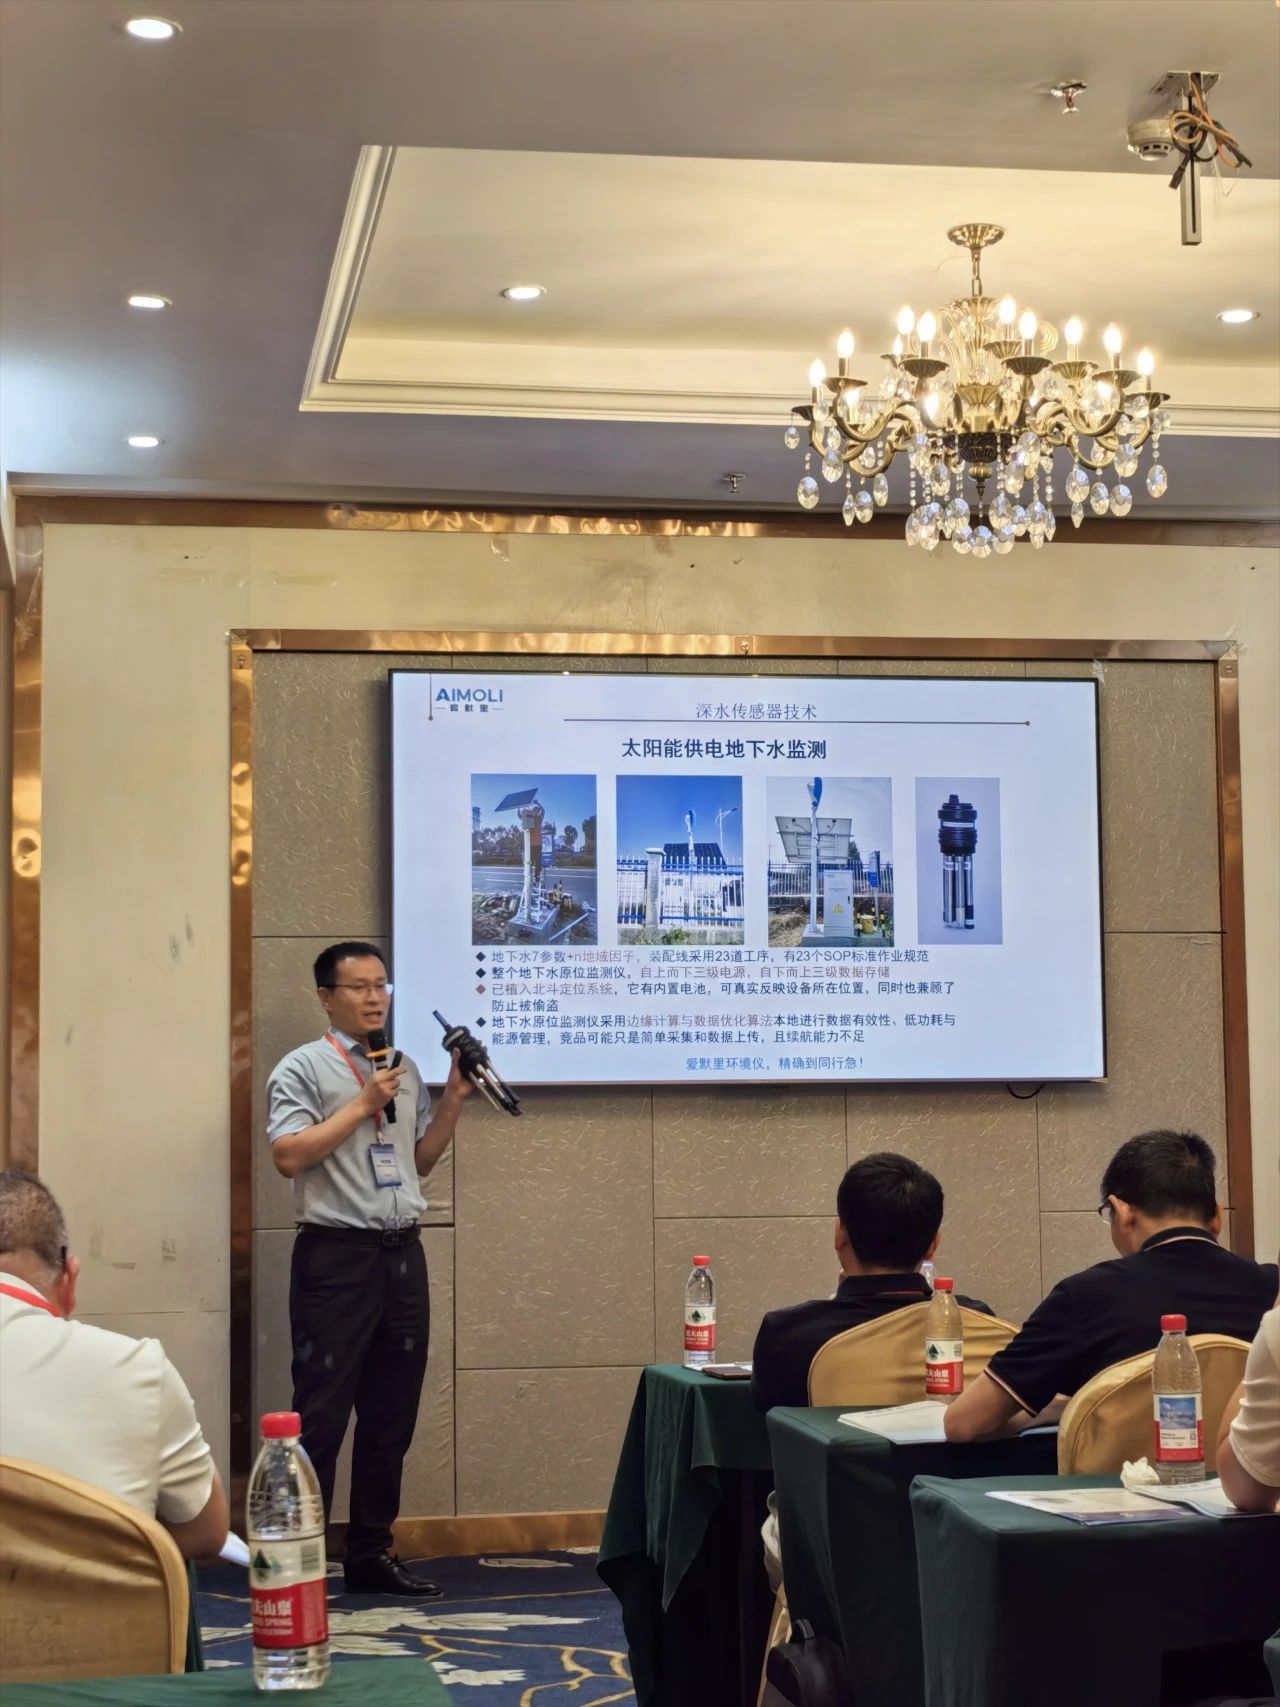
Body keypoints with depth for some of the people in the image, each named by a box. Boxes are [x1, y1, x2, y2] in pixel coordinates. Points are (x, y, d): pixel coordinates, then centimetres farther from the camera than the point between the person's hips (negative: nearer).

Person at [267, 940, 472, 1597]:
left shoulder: (406, 1069, 15)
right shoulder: (303, 1067, -4)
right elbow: (288, 1155, -16)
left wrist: (453, 1101, 6)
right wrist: (364, 1105, -15)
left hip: (402, 1253, 7)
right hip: (335, 1256, -6)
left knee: (391, 1417, 10)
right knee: (321, 1417, -5)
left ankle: (370, 1554, 20)